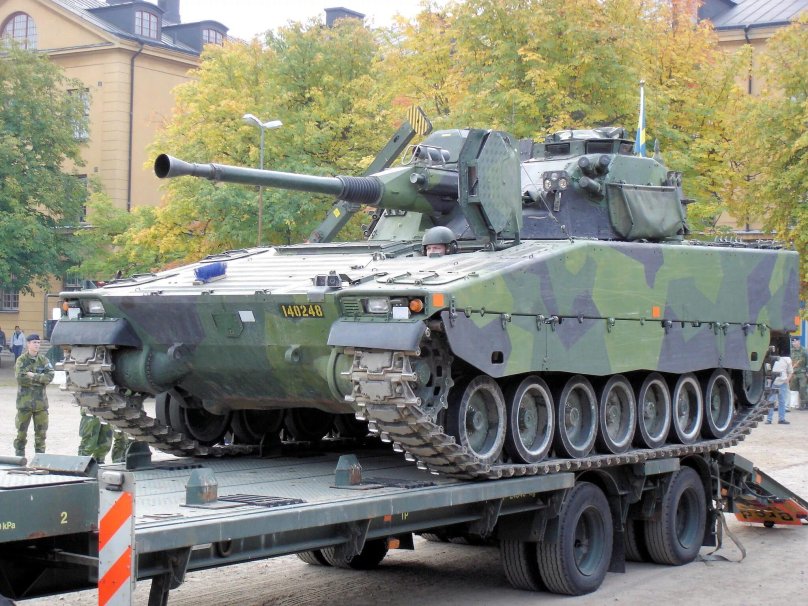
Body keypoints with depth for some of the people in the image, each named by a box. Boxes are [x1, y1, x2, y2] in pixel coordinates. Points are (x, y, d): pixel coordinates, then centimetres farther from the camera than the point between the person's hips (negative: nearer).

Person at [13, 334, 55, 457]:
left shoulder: (43, 360, 6)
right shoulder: (21, 360, -2)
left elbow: (50, 376, -8)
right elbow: (20, 378, -16)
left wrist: (33, 376, -16)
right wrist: (40, 380, -12)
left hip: (40, 401, 2)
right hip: (24, 400, -2)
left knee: (41, 431, 4)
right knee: (22, 431, 3)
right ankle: (19, 457, 13)